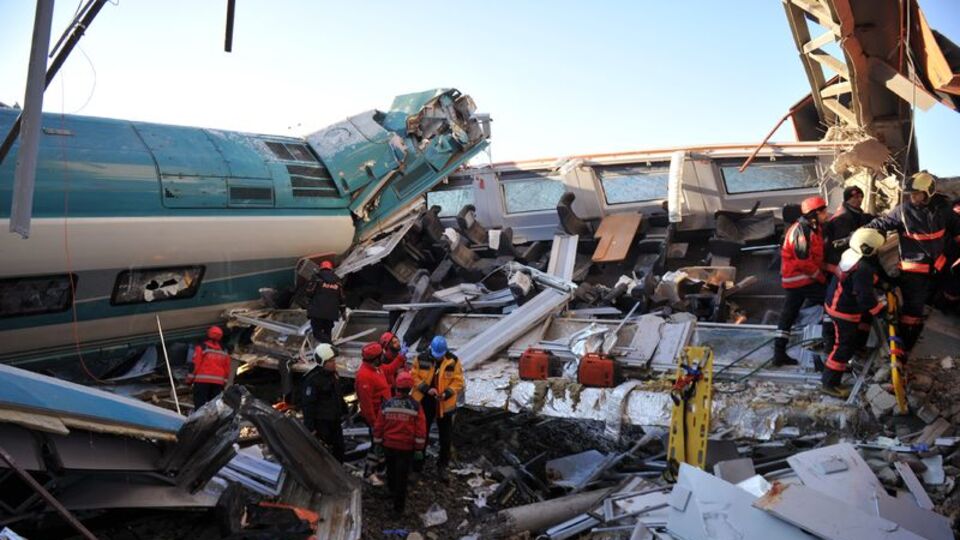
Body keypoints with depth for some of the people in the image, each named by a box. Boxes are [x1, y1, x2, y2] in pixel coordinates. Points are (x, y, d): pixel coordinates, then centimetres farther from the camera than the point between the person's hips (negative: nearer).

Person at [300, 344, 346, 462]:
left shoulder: (333, 373, 5)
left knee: (339, 448, 18)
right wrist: (310, 427, -21)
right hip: (321, 422, -9)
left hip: (335, 421, 9)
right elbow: (307, 404, -21)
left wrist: (344, 411, 23)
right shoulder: (312, 380, -22)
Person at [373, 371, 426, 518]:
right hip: (406, 448, -3)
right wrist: (419, 449, -4)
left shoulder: (387, 404, -7)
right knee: (402, 477, 5)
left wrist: (377, 443, 11)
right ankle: (398, 508, 9)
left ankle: (392, 490, 49)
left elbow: (379, 425, 0)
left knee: (391, 470, 26)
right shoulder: (415, 406, -13)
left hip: (389, 445, 3)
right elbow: (421, 429, -12)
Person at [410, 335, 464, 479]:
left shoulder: (453, 361, -12)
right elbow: (414, 377, -7)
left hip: (445, 405, 0)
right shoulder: (421, 359, -11)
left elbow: (458, 381, -9)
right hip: (424, 403, 0)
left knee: (446, 438, 9)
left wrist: (447, 393, -24)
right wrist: (426, 389, -20)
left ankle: (442, 465, 27)